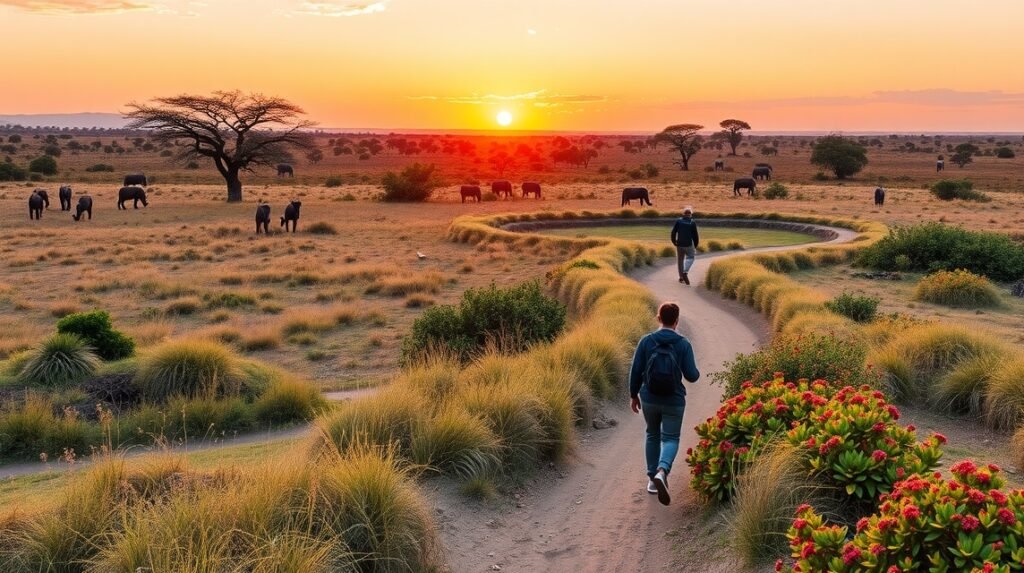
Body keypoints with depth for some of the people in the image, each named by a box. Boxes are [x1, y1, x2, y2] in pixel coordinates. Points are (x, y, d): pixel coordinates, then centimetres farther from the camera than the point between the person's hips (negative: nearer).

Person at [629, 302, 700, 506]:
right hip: (674, 401, -2)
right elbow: (691, 375, -9)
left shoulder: (646, 341, -5)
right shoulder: (683, 344, -8)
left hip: (649, 399, 2)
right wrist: (697, 373, 15)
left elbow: (636, 371, -4)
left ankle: (652, 478, 25)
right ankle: (662, 472, -20)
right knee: (670, 438, 7)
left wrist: (634, 395, 9)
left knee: (653, 435, 21)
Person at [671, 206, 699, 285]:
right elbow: (695, 235, -3)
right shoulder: (692, 223, -7)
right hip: (689, 244, -2)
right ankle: (685, 272, -9)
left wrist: (674, 241, 11)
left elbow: (673, 232, -2)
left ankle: (681, 277, 18)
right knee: (690, 257, 14)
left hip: (679, 244, 3)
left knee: (680, 260, 14)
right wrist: (695, 245, 11)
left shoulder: (678, 221, -1)